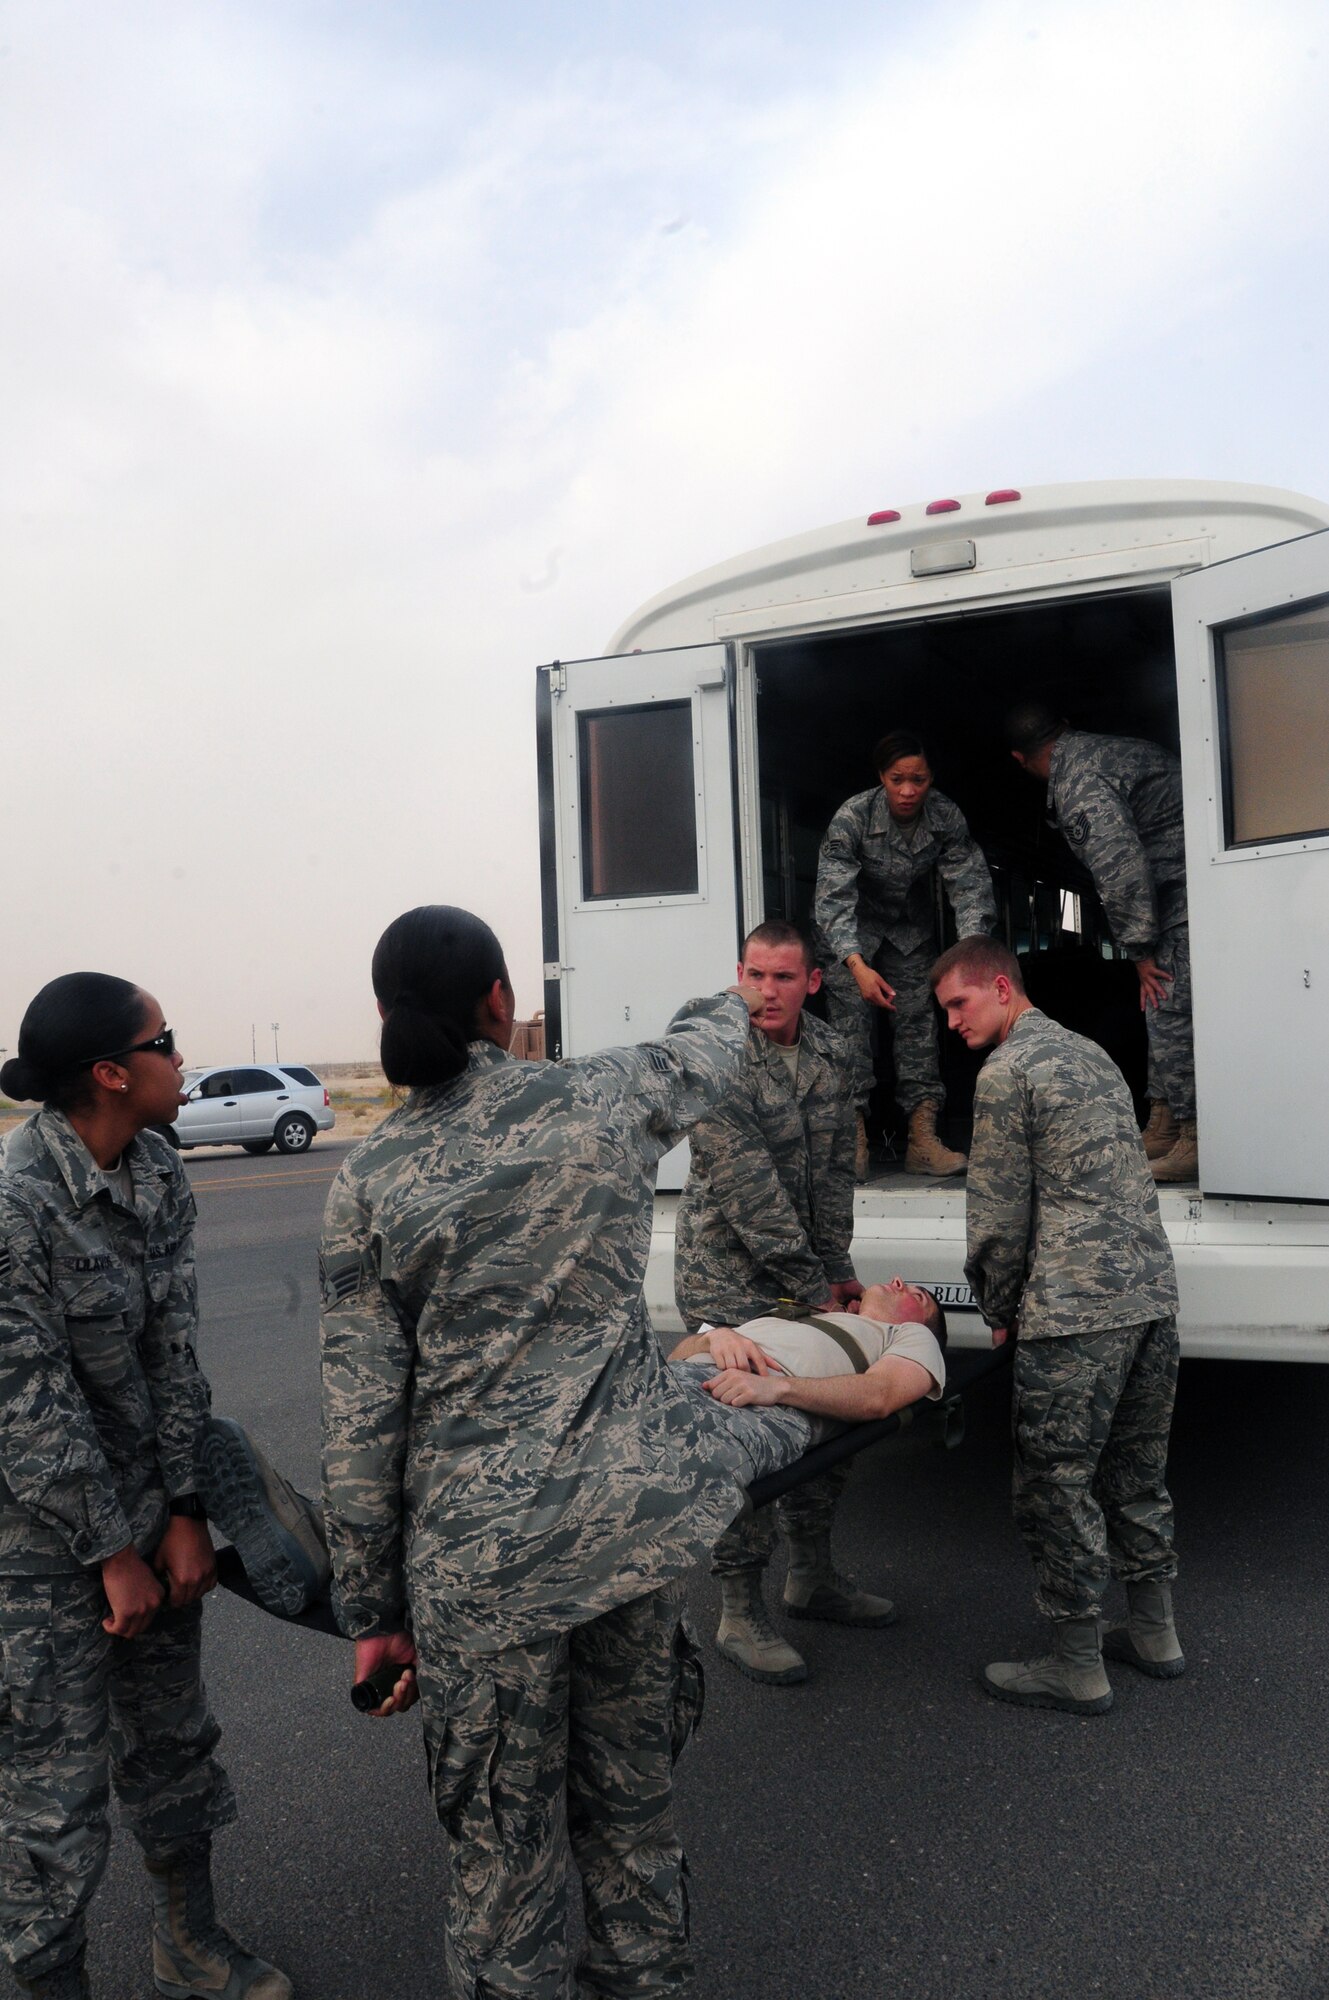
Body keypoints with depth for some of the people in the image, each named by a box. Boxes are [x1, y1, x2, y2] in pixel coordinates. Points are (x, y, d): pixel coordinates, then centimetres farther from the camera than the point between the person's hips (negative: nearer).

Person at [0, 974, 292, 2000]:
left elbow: (175, 1352, -2)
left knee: (172, 1732, 21)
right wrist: (113, 1553, -12)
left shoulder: (160, 1178, -4)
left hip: (146, 1503, 7)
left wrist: (183, 1512, -3)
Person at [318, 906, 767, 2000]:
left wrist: (374, 1608, 5)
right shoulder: (602, 1100, -5)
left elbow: (362, 1411, -4)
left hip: (481, 1546, -2)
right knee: (631, 1788, 23)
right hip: (638, 1507, 2)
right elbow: (705, 1051, 18)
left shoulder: (369, 1180, -6)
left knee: (505, 1830, 16)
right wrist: (731, 1004, 43)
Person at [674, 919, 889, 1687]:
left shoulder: (829, 1052, 2)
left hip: (808, 1273, 7)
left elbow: (837, 1167, 8)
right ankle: (741, 1614, 12)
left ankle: (813, 1575, 33)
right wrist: (812, 1285, -17)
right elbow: (745, 1187, -21)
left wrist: (838, 1266, 3)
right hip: (730, 1280, -7)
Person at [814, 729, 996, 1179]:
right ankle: (854, 1138, -9)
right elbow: (833, 897, -33)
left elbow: (970, 884, -20)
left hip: (912, 928, 3)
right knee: (851, 1022, -12)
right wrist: (857, 965, -46)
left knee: (919, 1020, -4)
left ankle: (922, 1140, -3)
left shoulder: (946, 817, -19)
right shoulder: (852, 817, -28)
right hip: (852, 931, -3)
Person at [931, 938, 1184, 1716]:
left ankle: (1079, 1669, 12)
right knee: (1136, 1469, 20)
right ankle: (1155, 1632, 32)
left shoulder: (1007, 1072, -9)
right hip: (1151, 1293, 9)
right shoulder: (1090, 1052, 18)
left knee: (1057, 1483, 2)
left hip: (1077, 1310, -9)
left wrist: (1001, 1310, 6)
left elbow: (1001, 1213, -8)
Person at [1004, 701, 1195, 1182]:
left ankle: (1193, 1140, -6)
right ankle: (1162, 1129, 20)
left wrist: (1140, 949, -12)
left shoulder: (1076, 785, -13)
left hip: (1188, 895, -10)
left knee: (1169, 1012, -10)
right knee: (1164, 1012, 13)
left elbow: (1119, 867, -19)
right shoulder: (1107, 747, 18)